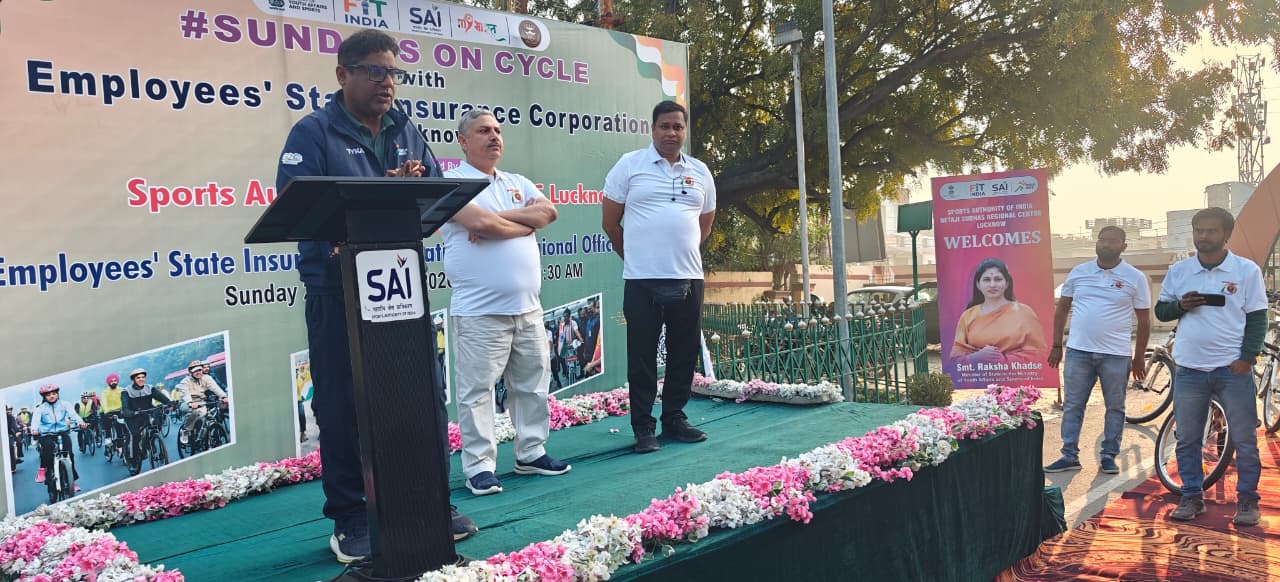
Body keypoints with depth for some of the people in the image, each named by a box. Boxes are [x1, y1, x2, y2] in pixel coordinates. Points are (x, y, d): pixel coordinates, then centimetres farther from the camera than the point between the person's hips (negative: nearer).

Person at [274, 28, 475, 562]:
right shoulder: (313, 132, -3)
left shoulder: (407, 132, 13)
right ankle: (350, 519, 16)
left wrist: (415, 184, -12)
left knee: (425, 397, 9)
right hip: (339, 292, -5)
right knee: (343, 408, 3)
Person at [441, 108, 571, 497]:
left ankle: (531, 453, 25)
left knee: (532, 384, 13)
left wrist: (500, 218, -10)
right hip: (479, 312, -7)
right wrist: (524, 223, -4)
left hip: (528, 308, 7)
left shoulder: (518, 183, 17)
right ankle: (479, 466, 7)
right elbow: (480, 223, -20)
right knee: (477, 391, -2)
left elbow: (548, 211, 0)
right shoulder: (453, 182, -4)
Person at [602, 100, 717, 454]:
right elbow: (610, 221, 4)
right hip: (641, 280, -4)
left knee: (684, 353, 9)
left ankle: (674, 419, 23)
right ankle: (643, 428, 10)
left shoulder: (700, 172, 12)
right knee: (642, 356, 1)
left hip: (688, 279, 4)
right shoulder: (629, 165, 1)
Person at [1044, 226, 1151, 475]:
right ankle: (1069, 455, 13)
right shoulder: (1078, 272, 6)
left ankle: (1109, 456, 19)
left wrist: (1139, 358, 3)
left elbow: (1144, 320, 4)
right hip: (1078, 351, 2)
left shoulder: (1135, 278, 1)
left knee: (1115, 408, 7)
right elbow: (1062, 309, 12)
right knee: (1072, 405, 5)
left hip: (1116, 354, -1)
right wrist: (1056, 346, 8)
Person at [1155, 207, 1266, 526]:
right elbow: (1160, 310, 13)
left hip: (1233, 369, -2)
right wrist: (1179, 305, -9)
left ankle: (1247, 500, 17)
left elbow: (1257, 318, 0)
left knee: (1244, 440, 3)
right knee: (1187, 440, 8)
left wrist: (1247, 357, -10)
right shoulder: (1178, 271, 7)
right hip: (1189, 369, 2)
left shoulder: (1247, 270, 0)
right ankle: (1192, 497, 19)